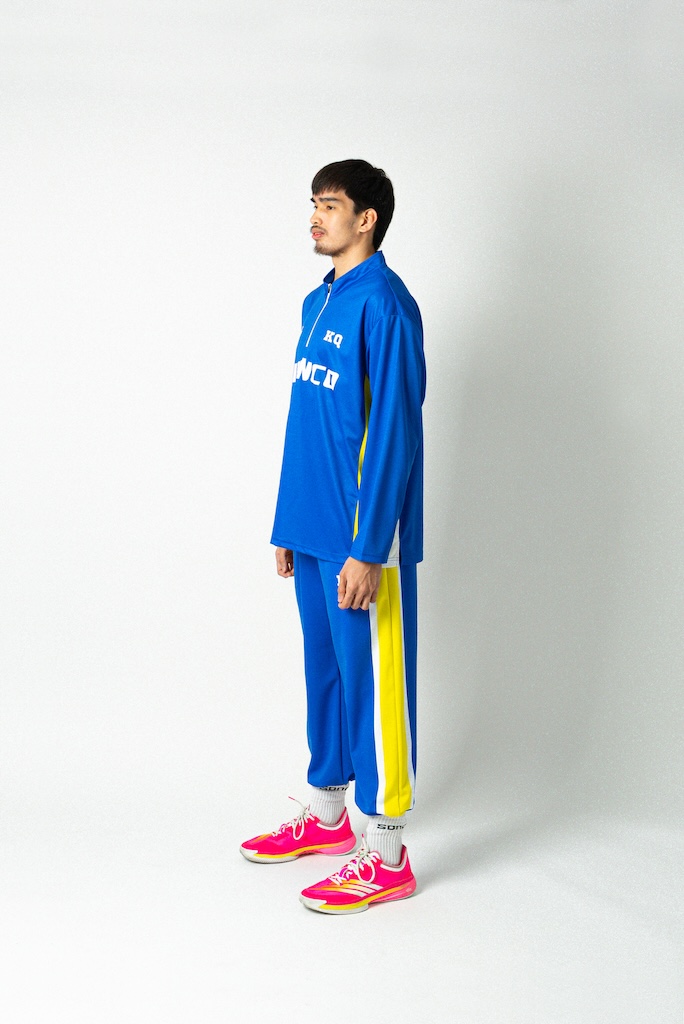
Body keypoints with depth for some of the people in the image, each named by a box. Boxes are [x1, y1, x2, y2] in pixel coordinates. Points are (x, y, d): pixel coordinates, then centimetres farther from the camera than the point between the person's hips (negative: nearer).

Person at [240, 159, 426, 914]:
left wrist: (368, 549, -21)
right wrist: (288, 525, 18)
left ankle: (386, 857, 8)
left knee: (373, 682, -2)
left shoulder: (382, 302, -13)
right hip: (315, 531, 9)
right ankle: (326, 815, 32)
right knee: (324, 669, 17)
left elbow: (394, 430, -18)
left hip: (362, 538, -9)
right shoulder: (319, 302, 15)